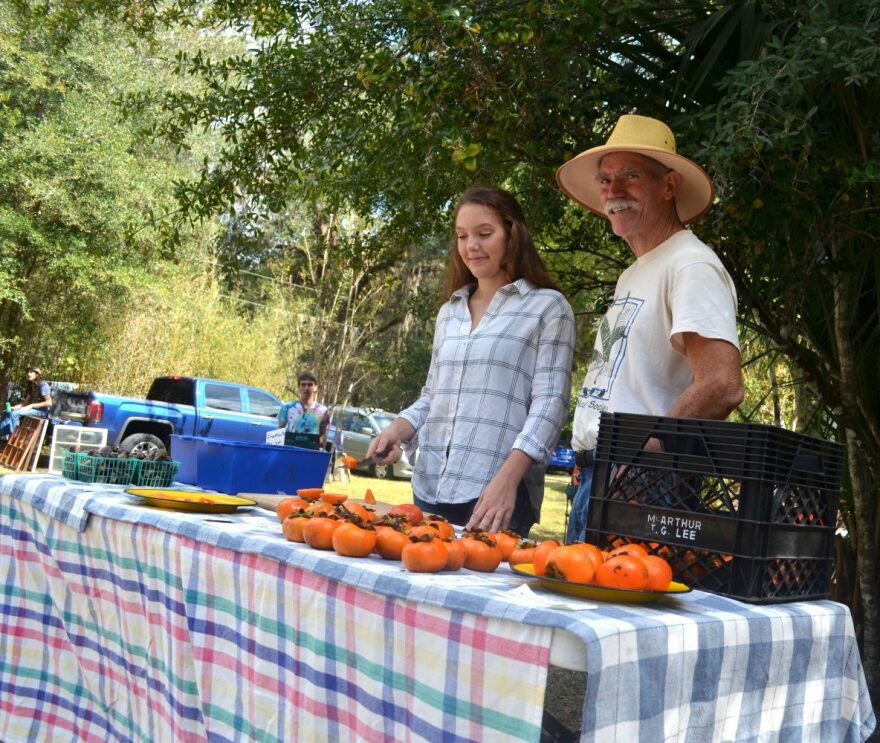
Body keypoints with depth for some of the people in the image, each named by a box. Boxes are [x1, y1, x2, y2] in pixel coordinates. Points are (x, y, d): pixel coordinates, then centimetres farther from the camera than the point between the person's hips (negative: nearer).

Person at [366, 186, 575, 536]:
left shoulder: (547, 307, -1)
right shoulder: (449, 313, 17)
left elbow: (549, 404, -8)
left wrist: (506, 481, -20)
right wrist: (397, 431, 2)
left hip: (497, 494, -5)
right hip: (430, 487, 6)